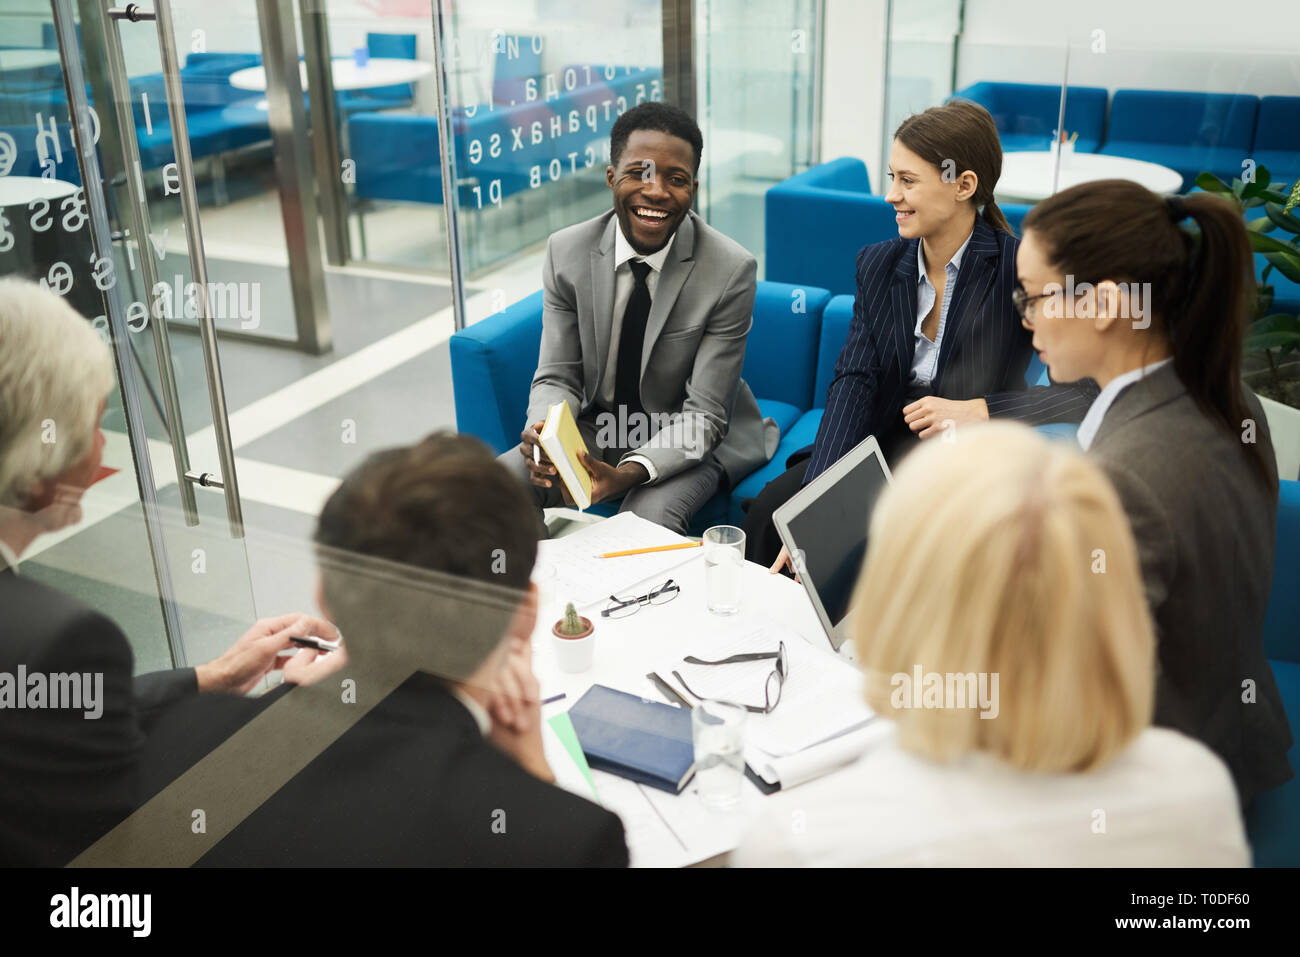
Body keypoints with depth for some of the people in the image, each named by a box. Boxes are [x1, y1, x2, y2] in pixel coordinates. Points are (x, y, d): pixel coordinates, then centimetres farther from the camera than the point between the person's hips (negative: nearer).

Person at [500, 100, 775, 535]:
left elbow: (703, 414, -19)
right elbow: (557, 378, -4)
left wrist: (628, 473, -36)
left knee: (650, 516, -34)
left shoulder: (731, 270, -19)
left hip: (689, 438, -3)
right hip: (596, 427, 4)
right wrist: (544, 432, -28)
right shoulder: (566, 251, -8)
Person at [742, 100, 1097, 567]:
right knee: (770, 508, -19)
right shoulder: (877, 264, 5)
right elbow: (853, 381, -9)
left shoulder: (1018, 269, -10)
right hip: (878, 450, 4)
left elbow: (1088, 390, -16)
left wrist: (979, 410, -23)